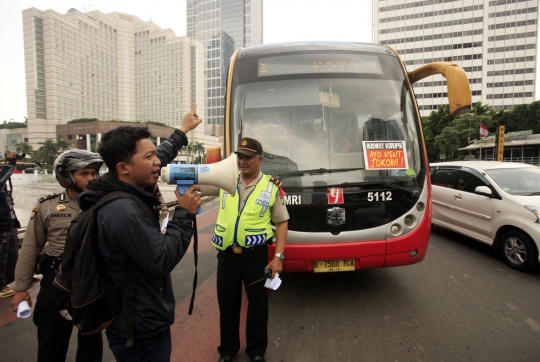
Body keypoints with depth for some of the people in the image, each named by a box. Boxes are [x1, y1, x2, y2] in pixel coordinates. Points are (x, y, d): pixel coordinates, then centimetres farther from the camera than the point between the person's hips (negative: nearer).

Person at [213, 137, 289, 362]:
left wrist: (278, 256, -8)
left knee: (258, 304, 14)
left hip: (255, 255, -2)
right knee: (227, 304, 18)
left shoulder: (271, 187, -5)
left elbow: (282, 222, -2)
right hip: (226, 254, 2)